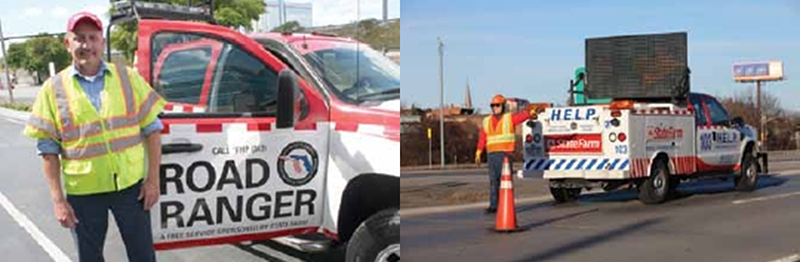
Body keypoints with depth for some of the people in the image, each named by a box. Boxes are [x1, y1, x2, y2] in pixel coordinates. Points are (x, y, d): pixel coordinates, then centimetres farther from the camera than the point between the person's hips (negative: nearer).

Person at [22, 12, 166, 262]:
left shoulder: (128, 77, 0)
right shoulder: (53, 89, -2)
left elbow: (151, 129, 3)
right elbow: (48, 149, -1)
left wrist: (153, 179, -3)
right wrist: (58, 199, -6)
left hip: (131, 186, 1)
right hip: (83, 193, 0)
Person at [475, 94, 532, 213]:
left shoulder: (510, 118, 2)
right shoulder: (487, 121, 12)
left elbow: (524, 115, -12)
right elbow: (482, 139, 11)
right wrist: (478, 154, 4)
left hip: (505, 154, -4)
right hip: (491, 155, 4)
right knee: (493, 180, 3)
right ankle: (493, 206, 6)